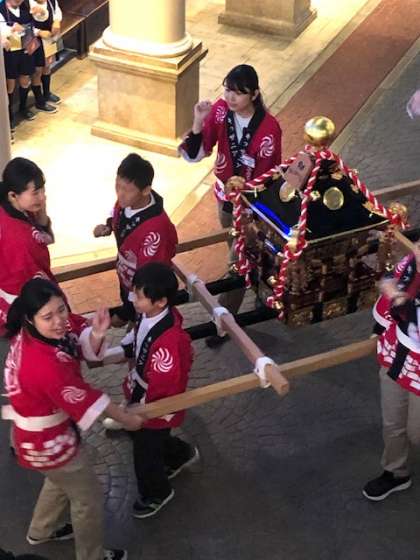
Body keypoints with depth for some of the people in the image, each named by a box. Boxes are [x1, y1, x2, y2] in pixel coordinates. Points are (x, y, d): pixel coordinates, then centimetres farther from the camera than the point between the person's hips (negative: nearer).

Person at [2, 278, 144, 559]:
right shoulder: (46, 364, -39)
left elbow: (83, 346, -9)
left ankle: (42, 531, 59)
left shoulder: (30, 332, -15)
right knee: (89, 497, 15)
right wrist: (127, 419, -10)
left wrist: (97, 333, -34)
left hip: (46, 429, 8)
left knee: (62, 480, 35)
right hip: (48, 441, -8)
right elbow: (84, 398, -26)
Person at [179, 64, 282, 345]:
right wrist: (198, 123, -32)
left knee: (239, 260, 3)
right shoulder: (220, 111, -15)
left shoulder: (268, 128, -28)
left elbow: (267, 176, -19)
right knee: (240, 252, 27)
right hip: (226, 195, 5)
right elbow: (194, 154, -15)